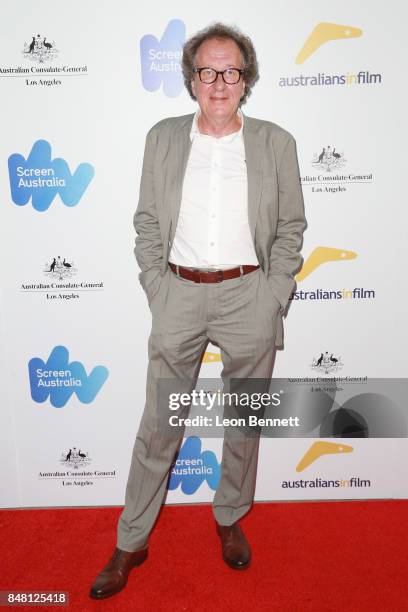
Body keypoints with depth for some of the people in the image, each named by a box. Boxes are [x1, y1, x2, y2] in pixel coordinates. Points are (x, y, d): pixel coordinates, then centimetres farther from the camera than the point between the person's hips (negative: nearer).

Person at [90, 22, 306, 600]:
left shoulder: (275, 143, 3)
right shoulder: (163, 138, 6)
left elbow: (291, 228, 4)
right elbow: (147, 223, 7)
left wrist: (271, 300, -3)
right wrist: (157, 289, -2)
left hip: (248, 296, 0)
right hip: (179, 296, 1)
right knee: (158, 425, 7)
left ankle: (231, 520, 38)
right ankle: (131, 542, 26)